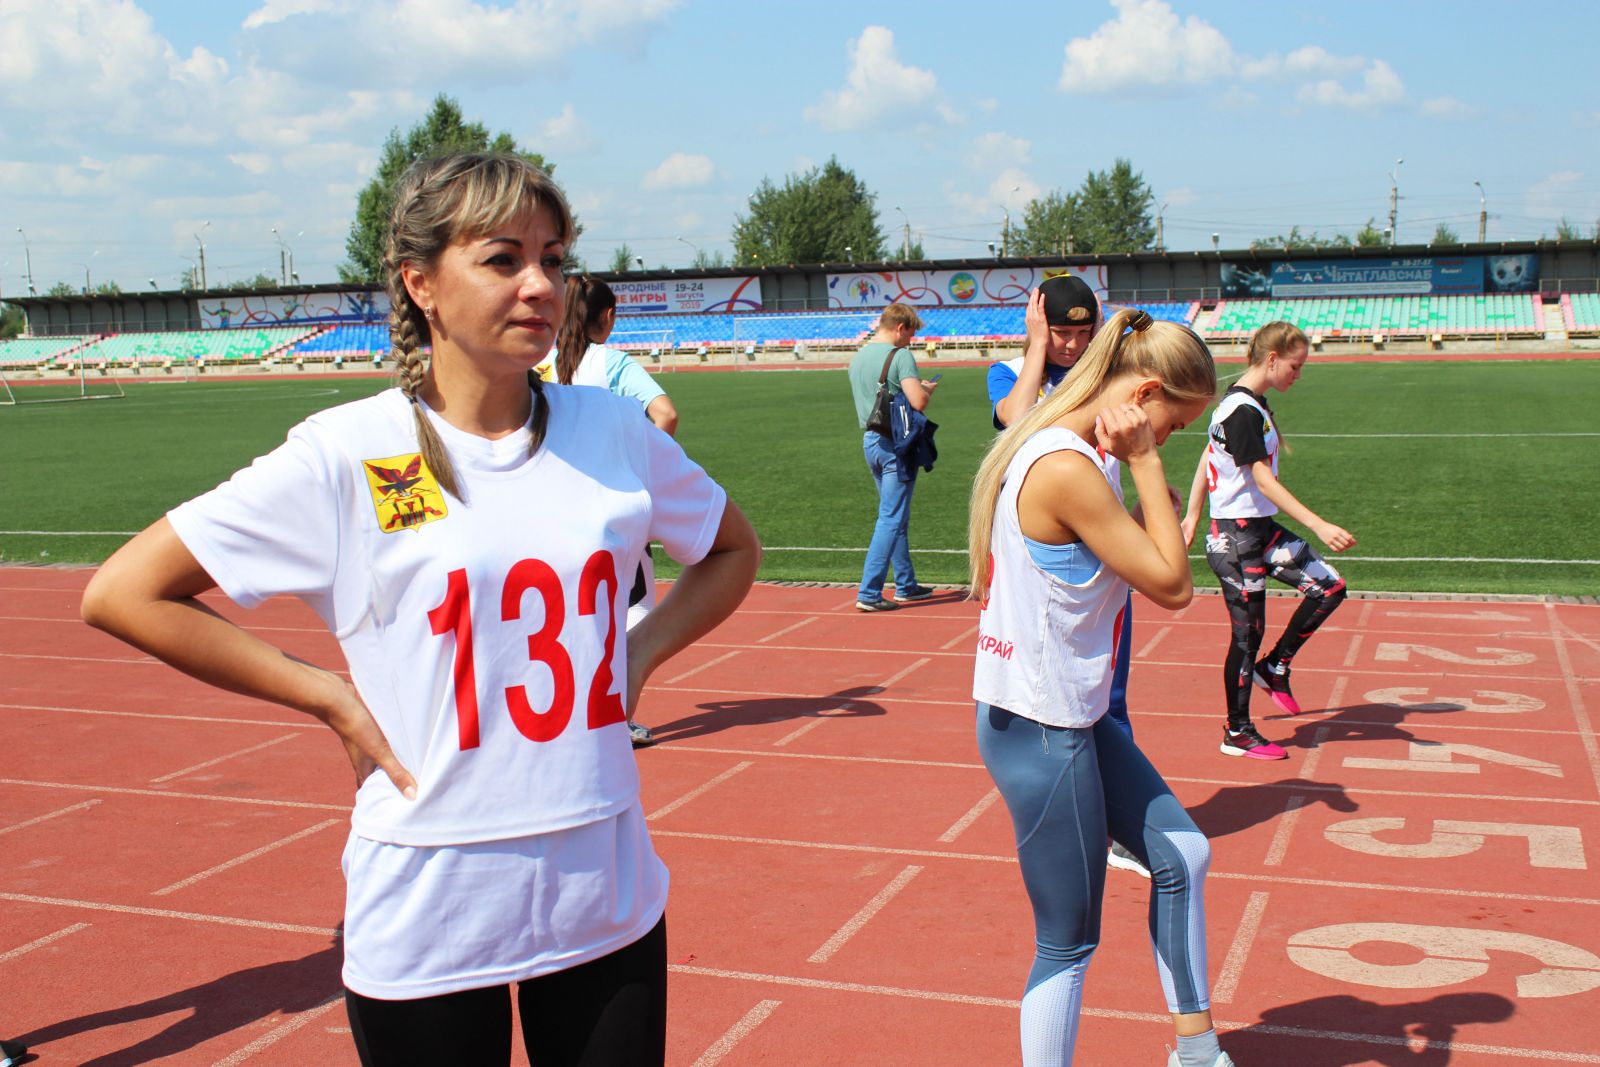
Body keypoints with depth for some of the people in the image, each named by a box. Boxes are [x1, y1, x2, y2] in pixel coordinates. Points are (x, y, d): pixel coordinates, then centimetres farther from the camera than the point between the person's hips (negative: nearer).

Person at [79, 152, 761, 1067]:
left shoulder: (614, 432, 0)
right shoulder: (346, 454, -10)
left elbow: (734, 550, 18)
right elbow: (123, 593, -7)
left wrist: (640, 652, 2)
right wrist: (333, 698, -10)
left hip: (609, 900, 3)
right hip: (426, 919, -3)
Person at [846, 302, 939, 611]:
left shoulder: (858, 358, 12)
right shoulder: (899, 355, -13)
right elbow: (918, 402, -21)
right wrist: (928, 389, 1)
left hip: (870, 440, 8)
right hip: (896, 443, -8)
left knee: (896, 517, 18)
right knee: (891, 520, -5)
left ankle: (906, 585, 25)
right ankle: (868, 594, -7)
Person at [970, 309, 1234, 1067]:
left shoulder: (1077, 454, 6)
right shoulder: (1067, 470, -26)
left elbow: (1159, 578, 8)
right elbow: (1170, 585, -19)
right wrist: (1144, 465, -14)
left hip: (1074, 717, 10)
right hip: (1039, 731, -10)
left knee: (1183, 854, 20)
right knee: (1069, 944, 4)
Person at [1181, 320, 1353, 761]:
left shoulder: (1251, 404, 10)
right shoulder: (1243, 411, -20)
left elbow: (1207, 458, 17)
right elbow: (1264, 480, -25)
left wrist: (1192, 516, 22)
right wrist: (1320, 526, -29)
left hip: (1260, 529, 10)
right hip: (1237, 535, -10)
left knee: (1330, 586, 5)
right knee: (1247, 632, -1)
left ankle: (1274, 667, 18)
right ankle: (1237, 733, 12)